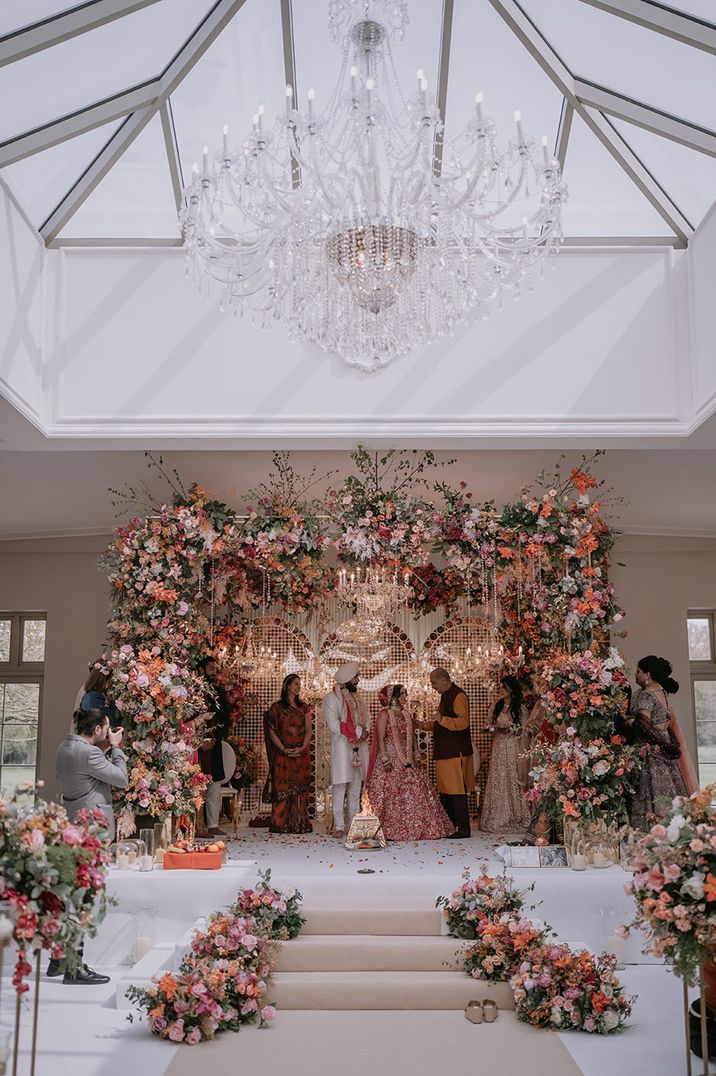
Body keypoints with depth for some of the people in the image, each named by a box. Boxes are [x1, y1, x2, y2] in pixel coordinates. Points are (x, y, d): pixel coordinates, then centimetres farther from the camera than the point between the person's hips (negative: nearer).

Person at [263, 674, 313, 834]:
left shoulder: (303, 707, 12)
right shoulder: (277, 707, 3)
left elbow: (309, 730, 6)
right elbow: (272, 731, -2)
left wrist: (302, 748, -10)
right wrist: (284, 749, -13)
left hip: (301, 753, 3)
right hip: (283, 754, -3)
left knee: (300, 789, 1)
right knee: (282, 788, -5)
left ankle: (299, 824, 4)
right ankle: (280, 825, -2)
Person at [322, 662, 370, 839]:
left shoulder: (356, 699, 18)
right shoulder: (331, 698, -5)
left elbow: (366, 720, 16)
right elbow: (334, 725, -16)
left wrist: (365, 732, -6)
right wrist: (358, 731, -14)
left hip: (359, 748, 7)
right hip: (342, 748, -7)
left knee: (355, 789, 9)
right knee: (340, 789, -6)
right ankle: (339, 826, -3)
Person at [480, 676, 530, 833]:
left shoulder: (520, 708, 0)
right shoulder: (496, 707, 12)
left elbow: (523, 731, -1)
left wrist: (509, 729, -16)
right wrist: (492, 728, -4)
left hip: (513, 748, -3)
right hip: (499, 747, 4)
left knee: (513, 781, -4)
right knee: (497, 782, 0)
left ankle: (515, 818, 3)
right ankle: (498, 819, 3)